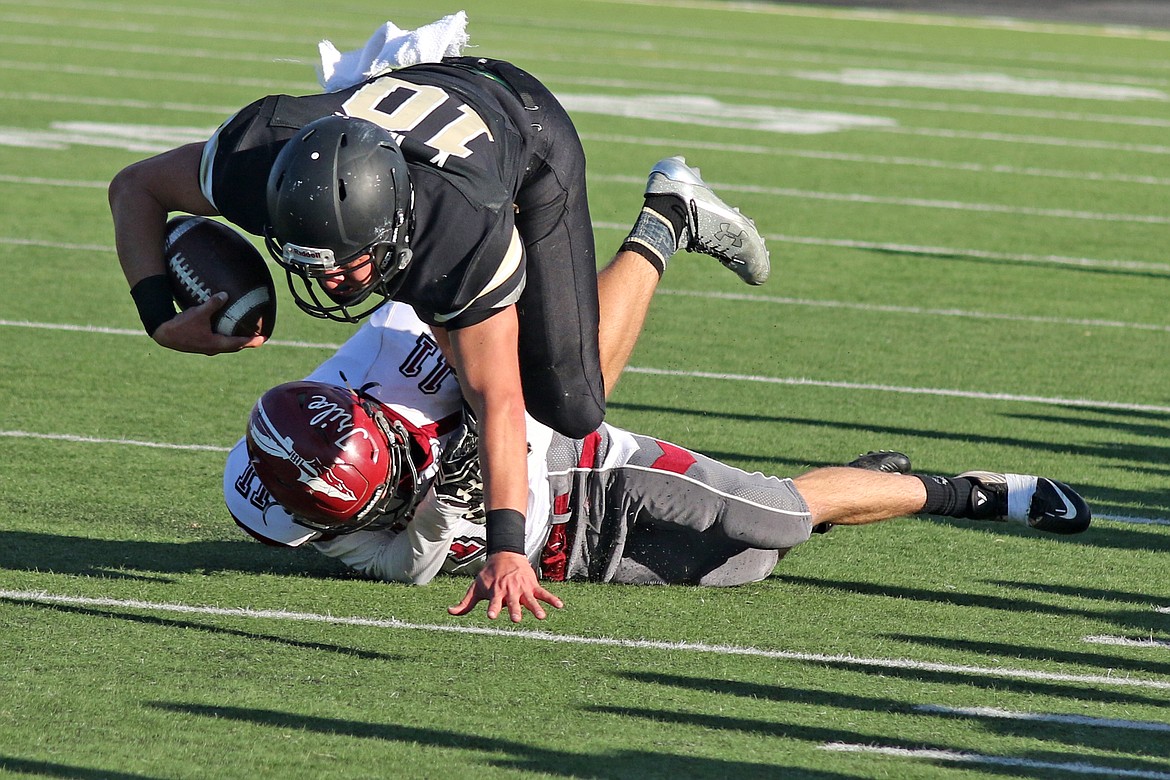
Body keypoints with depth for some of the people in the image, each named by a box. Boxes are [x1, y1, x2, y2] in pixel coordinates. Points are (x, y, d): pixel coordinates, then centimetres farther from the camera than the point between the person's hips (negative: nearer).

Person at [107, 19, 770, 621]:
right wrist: (162, 320, -34)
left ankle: (665, 223, 12)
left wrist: (507, 549, -47)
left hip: (531, 144, -4)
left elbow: (497, 402, -40)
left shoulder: (467, 235, -48)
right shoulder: (256, 163, -40)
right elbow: (136, 187, -20)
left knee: (571, 407, -6)